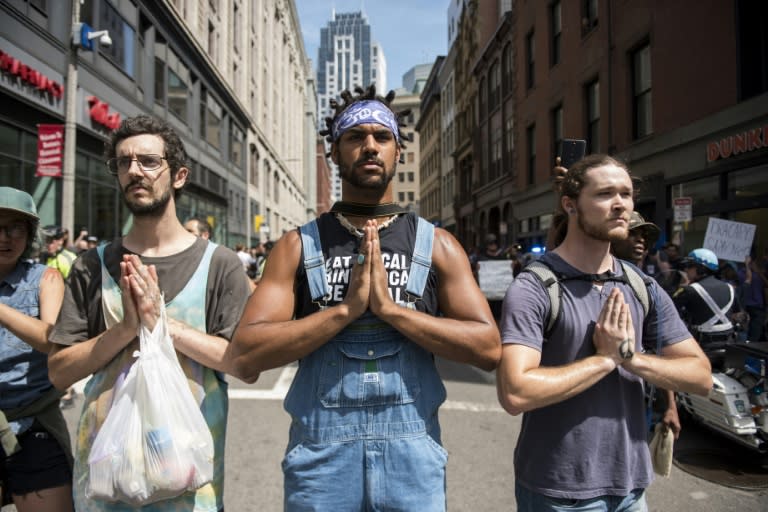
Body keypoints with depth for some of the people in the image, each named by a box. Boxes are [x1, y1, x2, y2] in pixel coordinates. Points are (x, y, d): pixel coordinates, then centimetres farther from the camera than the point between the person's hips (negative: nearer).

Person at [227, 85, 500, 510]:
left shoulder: (436, 245, 1)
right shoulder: (298, 246, 0)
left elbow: (489, 348, -6)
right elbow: (245, 352, -8)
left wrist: (390, 307, -15)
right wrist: (346, 309, -17)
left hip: (412, 455, 1)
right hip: (320, 455, 0)